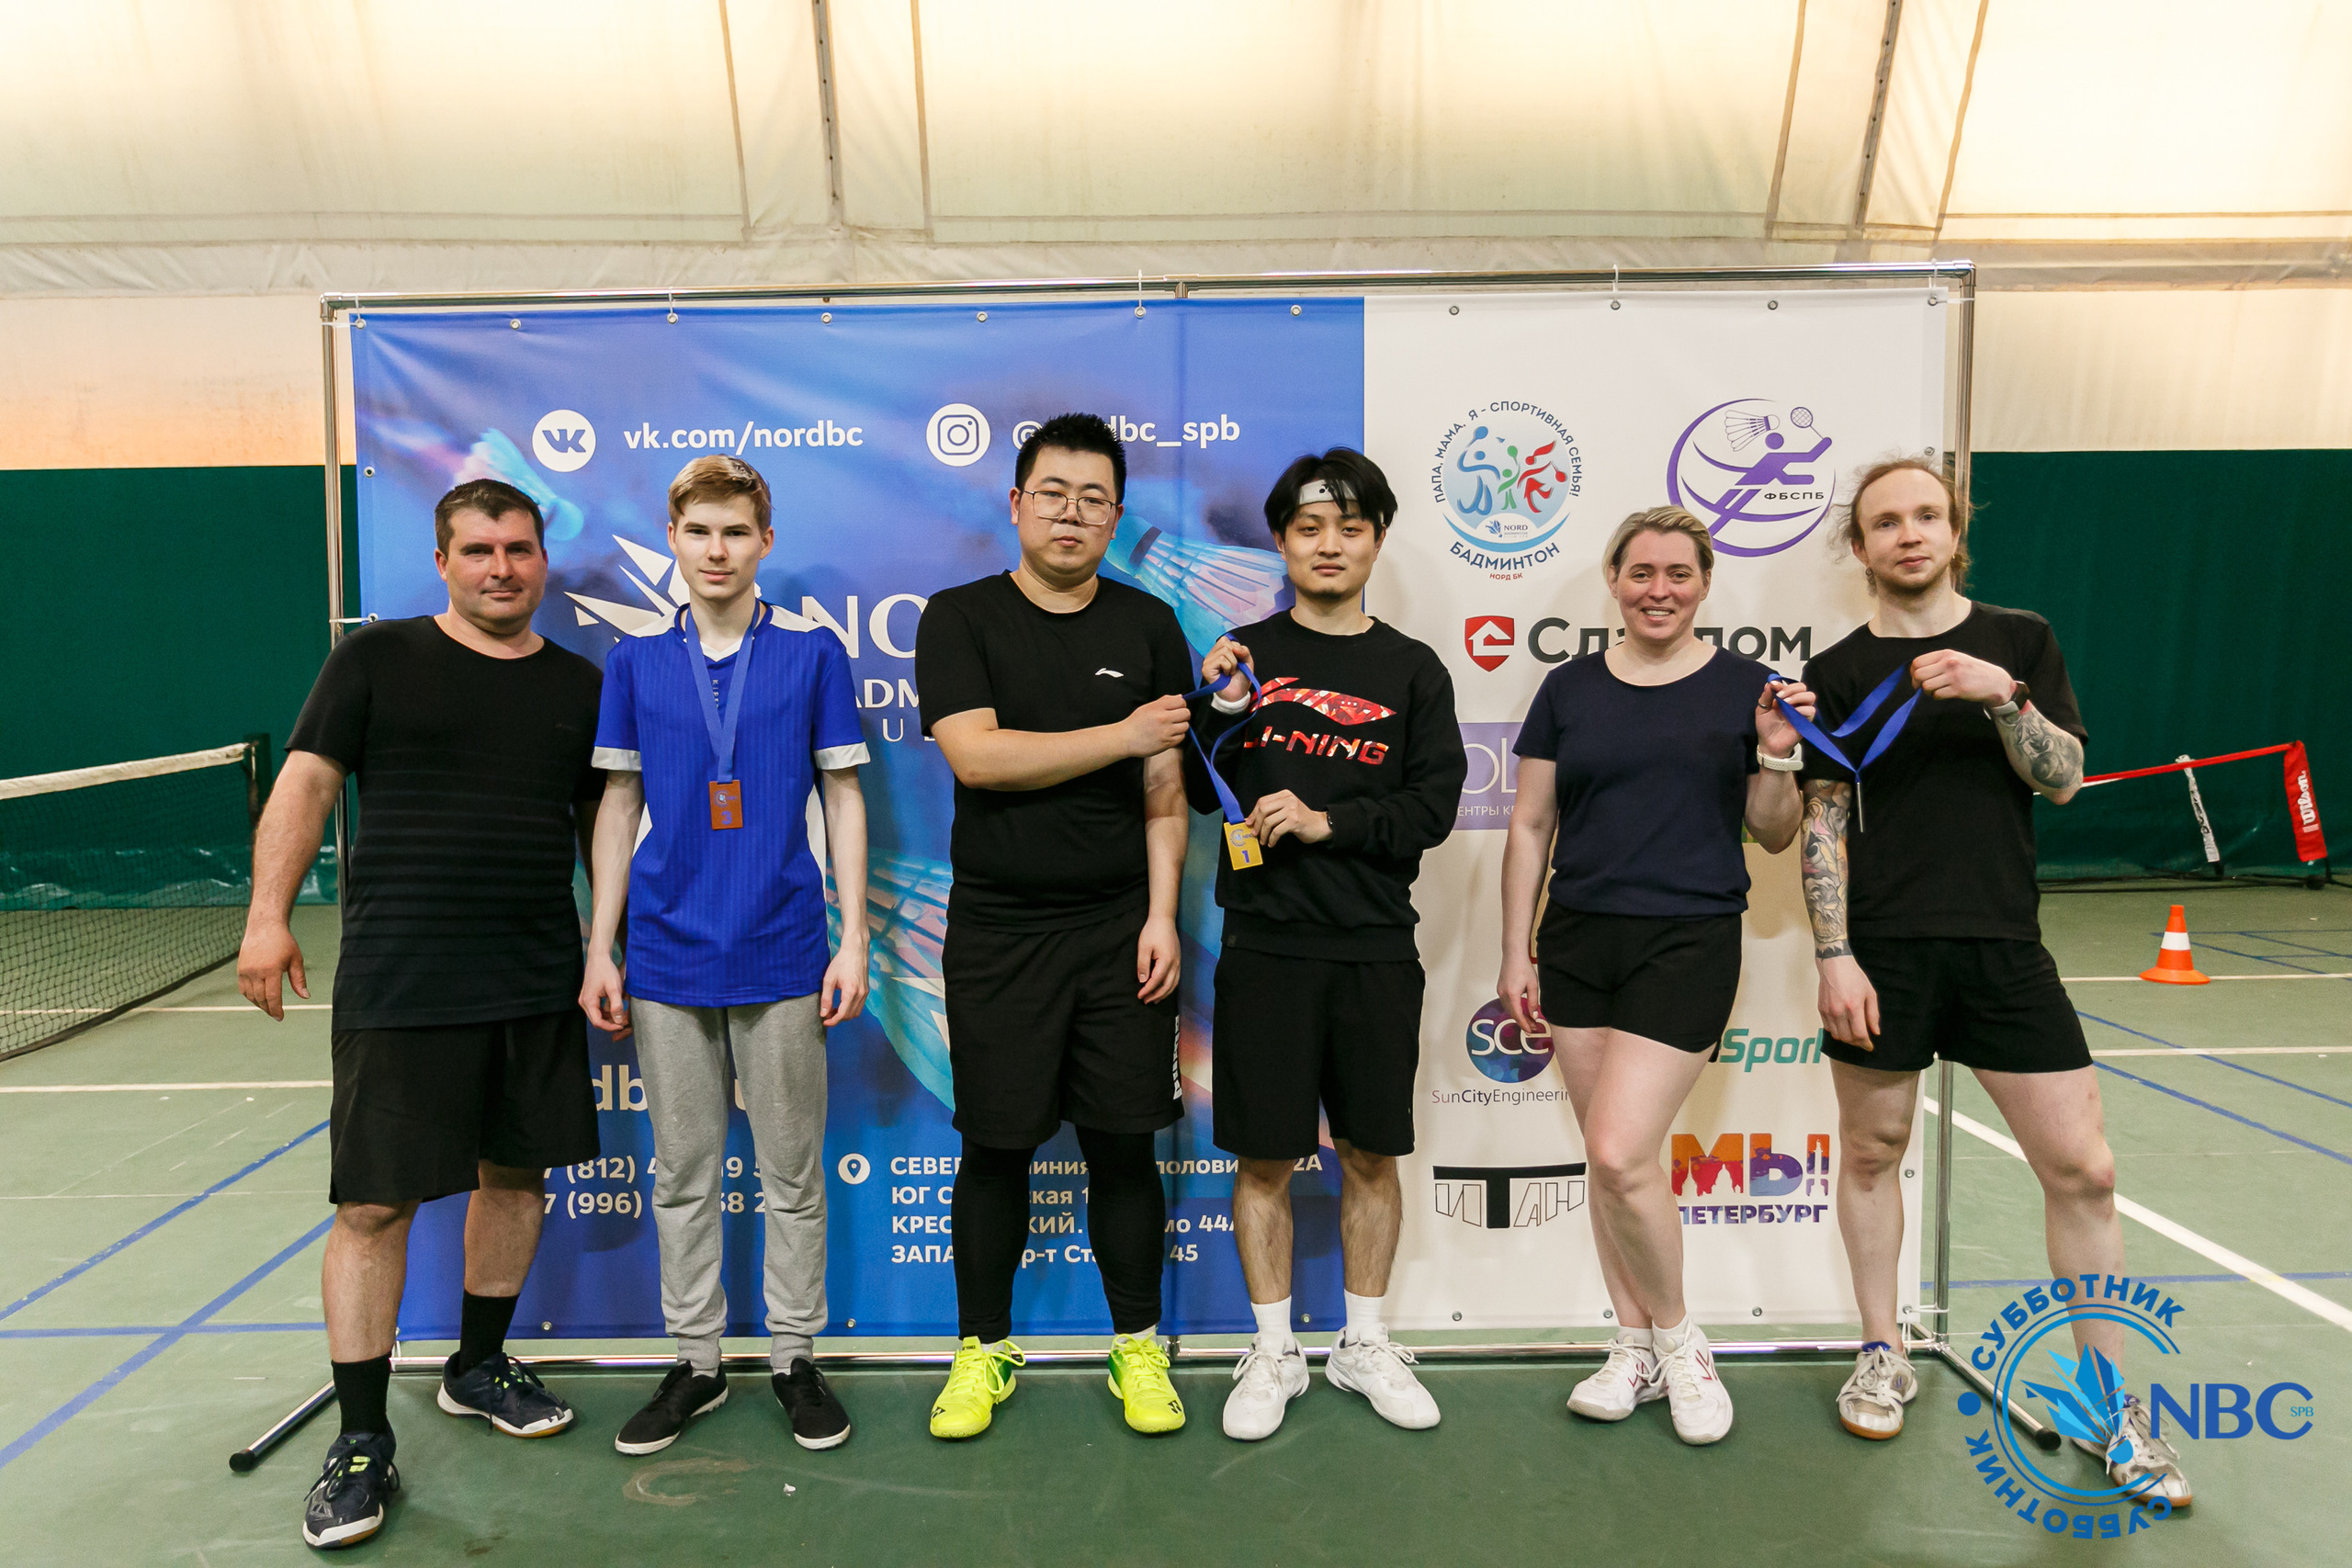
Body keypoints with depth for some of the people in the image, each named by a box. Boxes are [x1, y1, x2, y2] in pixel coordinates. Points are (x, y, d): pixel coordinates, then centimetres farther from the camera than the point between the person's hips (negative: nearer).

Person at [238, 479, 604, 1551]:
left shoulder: (579, 685, 10)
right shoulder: (377, 658, 2)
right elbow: (306, 782, -1)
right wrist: (268, 915, -11)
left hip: (539, 981, 4)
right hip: (398, 981, -4)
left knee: (518, 1173, 14)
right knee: (374, 1205, -1)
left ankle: (478, 1369, 35)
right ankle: (361, 1443, 14)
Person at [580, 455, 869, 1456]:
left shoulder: (813, 656, 0)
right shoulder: (635, 664, 6)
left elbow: (843, 801, 2)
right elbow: (618, 808, 9)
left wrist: (854, 937, -3)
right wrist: (600, 949, 5)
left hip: (782, 958, -2)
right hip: (668, 959, 2)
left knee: (791, 1173, 8)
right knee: (682, 1173, 12)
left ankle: (796, 1357, 24)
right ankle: (695, 1362, 27)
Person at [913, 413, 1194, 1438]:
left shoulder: (1147, 627, 7)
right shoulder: (960, 618, 1)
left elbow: (1164, 791, 4)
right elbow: (977, 755, -14)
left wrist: (1162, 914, -4)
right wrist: (1123, 735, -12)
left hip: (1120, 930, 1)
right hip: (996, 931, -1)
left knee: (1124, 1144, 7)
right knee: (995, 1149, 7)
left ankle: (1137, 1346, 26)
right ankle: (985, 1349, 26)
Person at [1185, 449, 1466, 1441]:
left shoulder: (1414, 671, 7)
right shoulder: (1245, 653, 5)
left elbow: (1434, 808, -1)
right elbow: (1201, 794, 2)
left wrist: (1328, 822, -13)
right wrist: (1223, 711, -15)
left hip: (1376, 950, 1)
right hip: (1266, 946, -1)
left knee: (1371, 1154, 11)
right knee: (1264, 1158, 6)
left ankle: (1364, 1344, 29)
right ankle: (1274, 1352, 24)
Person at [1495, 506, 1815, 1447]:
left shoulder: (1745, 687, 2)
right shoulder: (1570, 690, 7)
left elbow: (1774, 837, 5)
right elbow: (1530, 827, 9)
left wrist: (1778, 755, -14)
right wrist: (1516, 953, 6)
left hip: (1688, 943, -3)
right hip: (1578, 944, 3)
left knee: (1620, 1152, -11)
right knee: (1607, 1160, 9)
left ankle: (1679, 1342, 15)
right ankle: (1635, 1347, 27)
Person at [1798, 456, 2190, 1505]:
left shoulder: (2019, 640, 8)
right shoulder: (1840, 671, 3)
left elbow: (2064, 779, 0)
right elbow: (1823, 826, -1)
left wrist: (2001, 694, -16)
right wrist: (1834, 956, -8)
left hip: (2003, 945, 1)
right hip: (1884, 946, -1)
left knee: (2081, 1170, 1)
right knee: (1871, 1152, 8)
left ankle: (2117, 1411, 18)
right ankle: (1883, 1356, 28)